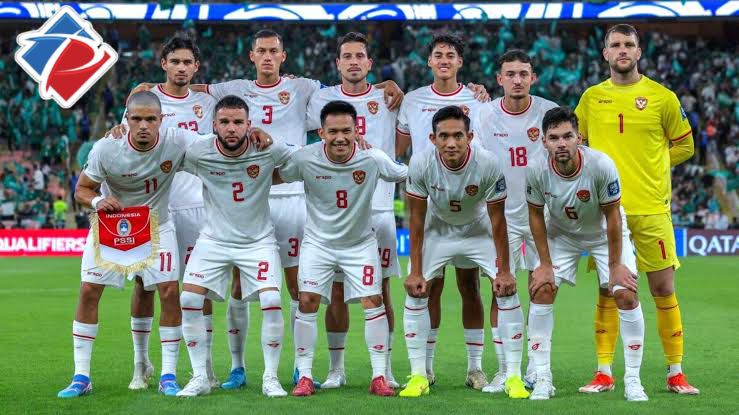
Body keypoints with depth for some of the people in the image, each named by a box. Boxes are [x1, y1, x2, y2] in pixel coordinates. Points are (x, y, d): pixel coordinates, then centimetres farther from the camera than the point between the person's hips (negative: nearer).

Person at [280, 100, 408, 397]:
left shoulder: (373, 159, -19)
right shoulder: (305, 158, -20)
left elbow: (408, 176, -5)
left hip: (360, 243, 0)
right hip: (318, 241, 0)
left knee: (373, 301, -7)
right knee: (307, 301, -10)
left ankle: (379, 377, 3)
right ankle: (304, 376, 0)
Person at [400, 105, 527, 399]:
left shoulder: (488, 165, -31)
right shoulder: (421, 164, -28)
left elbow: (497, 220, -20)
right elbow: (417, 219, -17)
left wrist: (504, 270, -16)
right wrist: (415, 271, -15)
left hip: (478, 230, -1)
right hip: (437, 229, 1)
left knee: (507, 290, -12)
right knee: (415, 292, -10)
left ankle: (514, 376, -3)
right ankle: (418, 376, -1)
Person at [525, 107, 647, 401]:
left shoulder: (601, 165, -33)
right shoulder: (536, 170, -26)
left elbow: (612, 216, -21)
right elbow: (536, 215, -10)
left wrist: (615, 265, -15)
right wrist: (545, 264, -9)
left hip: (604, 233, -2)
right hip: (560, 233, 2)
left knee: (626, 295, -14)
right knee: (541, 290, -11)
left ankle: (632, 380, -4)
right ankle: (542, 379, -2)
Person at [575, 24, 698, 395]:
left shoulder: (662, 97, 0)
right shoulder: (591, 97, 7)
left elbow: (684, 145, 10)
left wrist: (654, 166, 1)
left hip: (651, 207, -1)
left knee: (663, 288, 1)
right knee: (608, 290, 4)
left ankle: (675, 373, 9)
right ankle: (604, 373, 9)